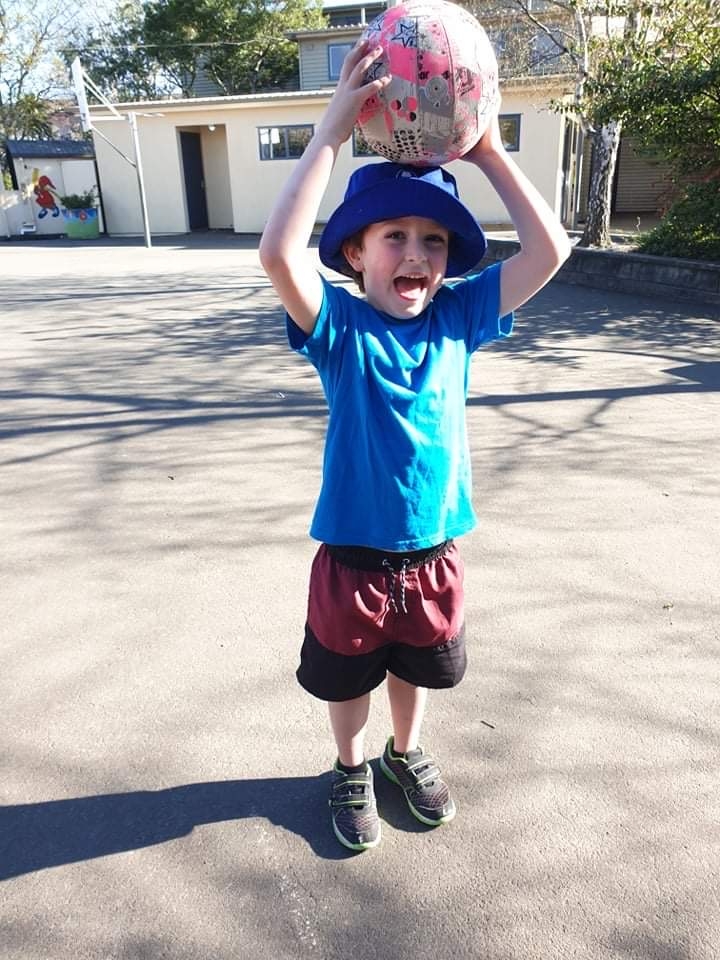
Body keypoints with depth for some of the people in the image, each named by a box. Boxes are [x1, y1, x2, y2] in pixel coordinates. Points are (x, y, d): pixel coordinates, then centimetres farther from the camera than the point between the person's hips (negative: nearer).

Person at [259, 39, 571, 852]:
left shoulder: (457, 319, -5)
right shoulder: (339, 327, -16)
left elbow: (549, 250, -10)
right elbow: (278, 253, -34)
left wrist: (488, 150, -14)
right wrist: (333, 130, -30)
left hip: (434, 552, 3)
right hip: (354, 557, -3)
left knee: (416, 668, 27)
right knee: (348, 679, 21)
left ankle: (407, 752, 56)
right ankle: (351, 769, 50)